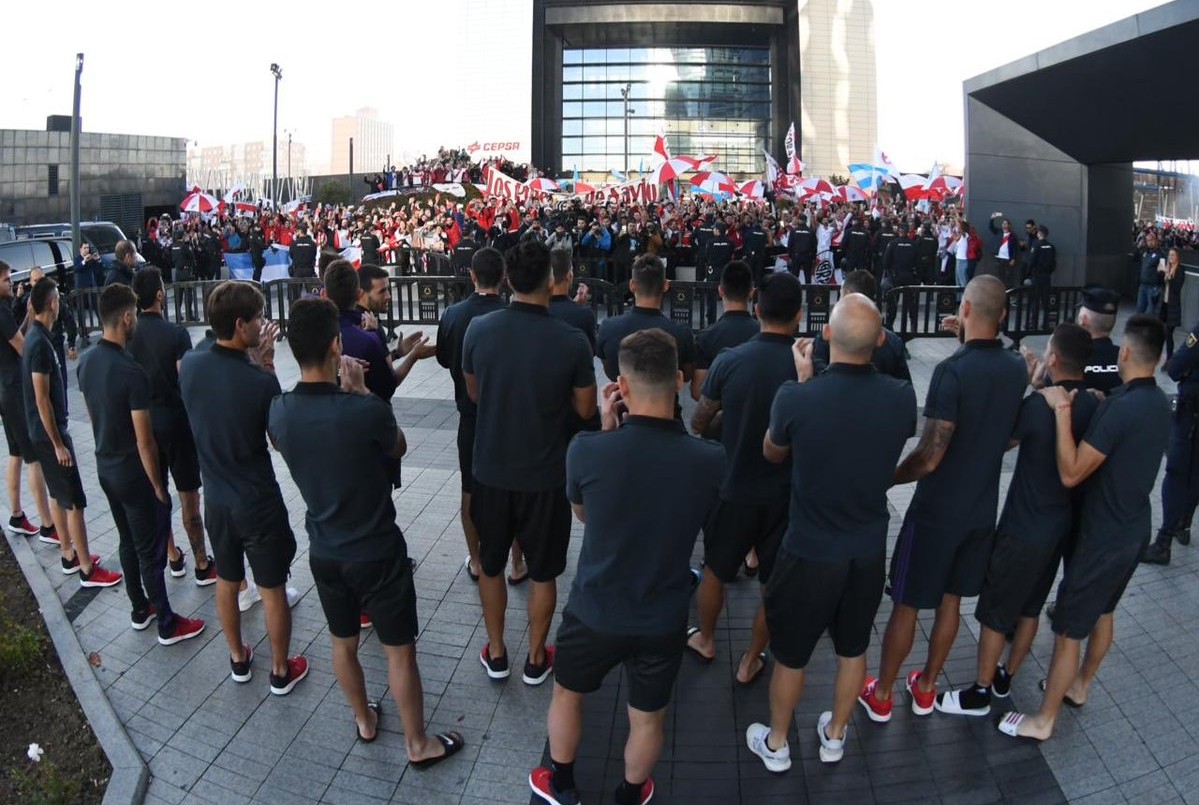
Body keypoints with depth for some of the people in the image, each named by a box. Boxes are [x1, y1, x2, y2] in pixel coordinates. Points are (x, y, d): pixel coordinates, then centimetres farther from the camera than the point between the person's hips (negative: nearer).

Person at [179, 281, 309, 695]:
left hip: (216, 500, 5)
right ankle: (281, 671, 28)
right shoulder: (261, 381, -25)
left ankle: (238, 659, 41)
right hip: (258, 502, -5)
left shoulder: (190, 364, -9)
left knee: (227, 580, 23)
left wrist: (254, 363, 0)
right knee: (272, 589, 12)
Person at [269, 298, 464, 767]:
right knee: (399, 649, 11)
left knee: (343, 642, 23)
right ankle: (418, 744, 27)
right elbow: (398, 447, -5)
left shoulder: (279, 412, -12)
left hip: (324, 551, 5)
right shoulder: (366, 410, -27)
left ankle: (364, 720, 45)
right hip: (377, 552, -5)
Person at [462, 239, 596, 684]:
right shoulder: (571, 341, -18)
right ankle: (536, 659, 31)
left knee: (490, 564, 21)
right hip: (545, 475, -2)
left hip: (491, 469, 2)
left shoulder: (479, 329, -11)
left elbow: (473, 393, 4)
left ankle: (496, 654, 35)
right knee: (542, 572, 17)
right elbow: (585, 409, -6)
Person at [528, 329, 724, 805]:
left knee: (567, 694, 28)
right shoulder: (712, 461, -20)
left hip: (594, 610, 0)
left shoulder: (587, 449, -24)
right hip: (663, 619, 1)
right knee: (647, 719, 25)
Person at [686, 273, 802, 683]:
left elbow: (698, 423, -1)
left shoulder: (729, 361, -14)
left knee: (714, 569, 22)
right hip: (785, 494, 0)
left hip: (733, 488, 0)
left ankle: (705, 639, 41)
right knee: (774, 584, 17)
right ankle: (751, 661, 30)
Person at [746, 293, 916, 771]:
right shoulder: (901, 397, -16)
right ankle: (835, 736, 45)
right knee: (852, 650, 24)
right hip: (869, 550, 3)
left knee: (790, 654, 18)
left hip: (809, 551, -3)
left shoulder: (797, 398, -26)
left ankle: (776, 745, 38)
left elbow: (772, 453, -3)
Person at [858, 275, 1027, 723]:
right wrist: (967, 343, 13)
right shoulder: (1017, 369, -4)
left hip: (937, 510, -6)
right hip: (982, 507, 6)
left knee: (907, 604, 8)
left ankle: (881, 695, 23)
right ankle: (926, 688, 34)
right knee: (950, 599, 19)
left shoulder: (952, 371, -24)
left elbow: (929, 457, -25)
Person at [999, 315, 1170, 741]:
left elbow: (1070, 473, -27)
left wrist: (1063, 411, -25)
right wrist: (1095, 406, 10)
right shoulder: (1160, 403, 1)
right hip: (1134, 529, 9)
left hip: (1103, 536, -9)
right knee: (1103, 611, 26)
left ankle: (1044, 720, 14)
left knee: (1068, 629, 2)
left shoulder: (1120, 406, -27)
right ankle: (1080, 685, 46)